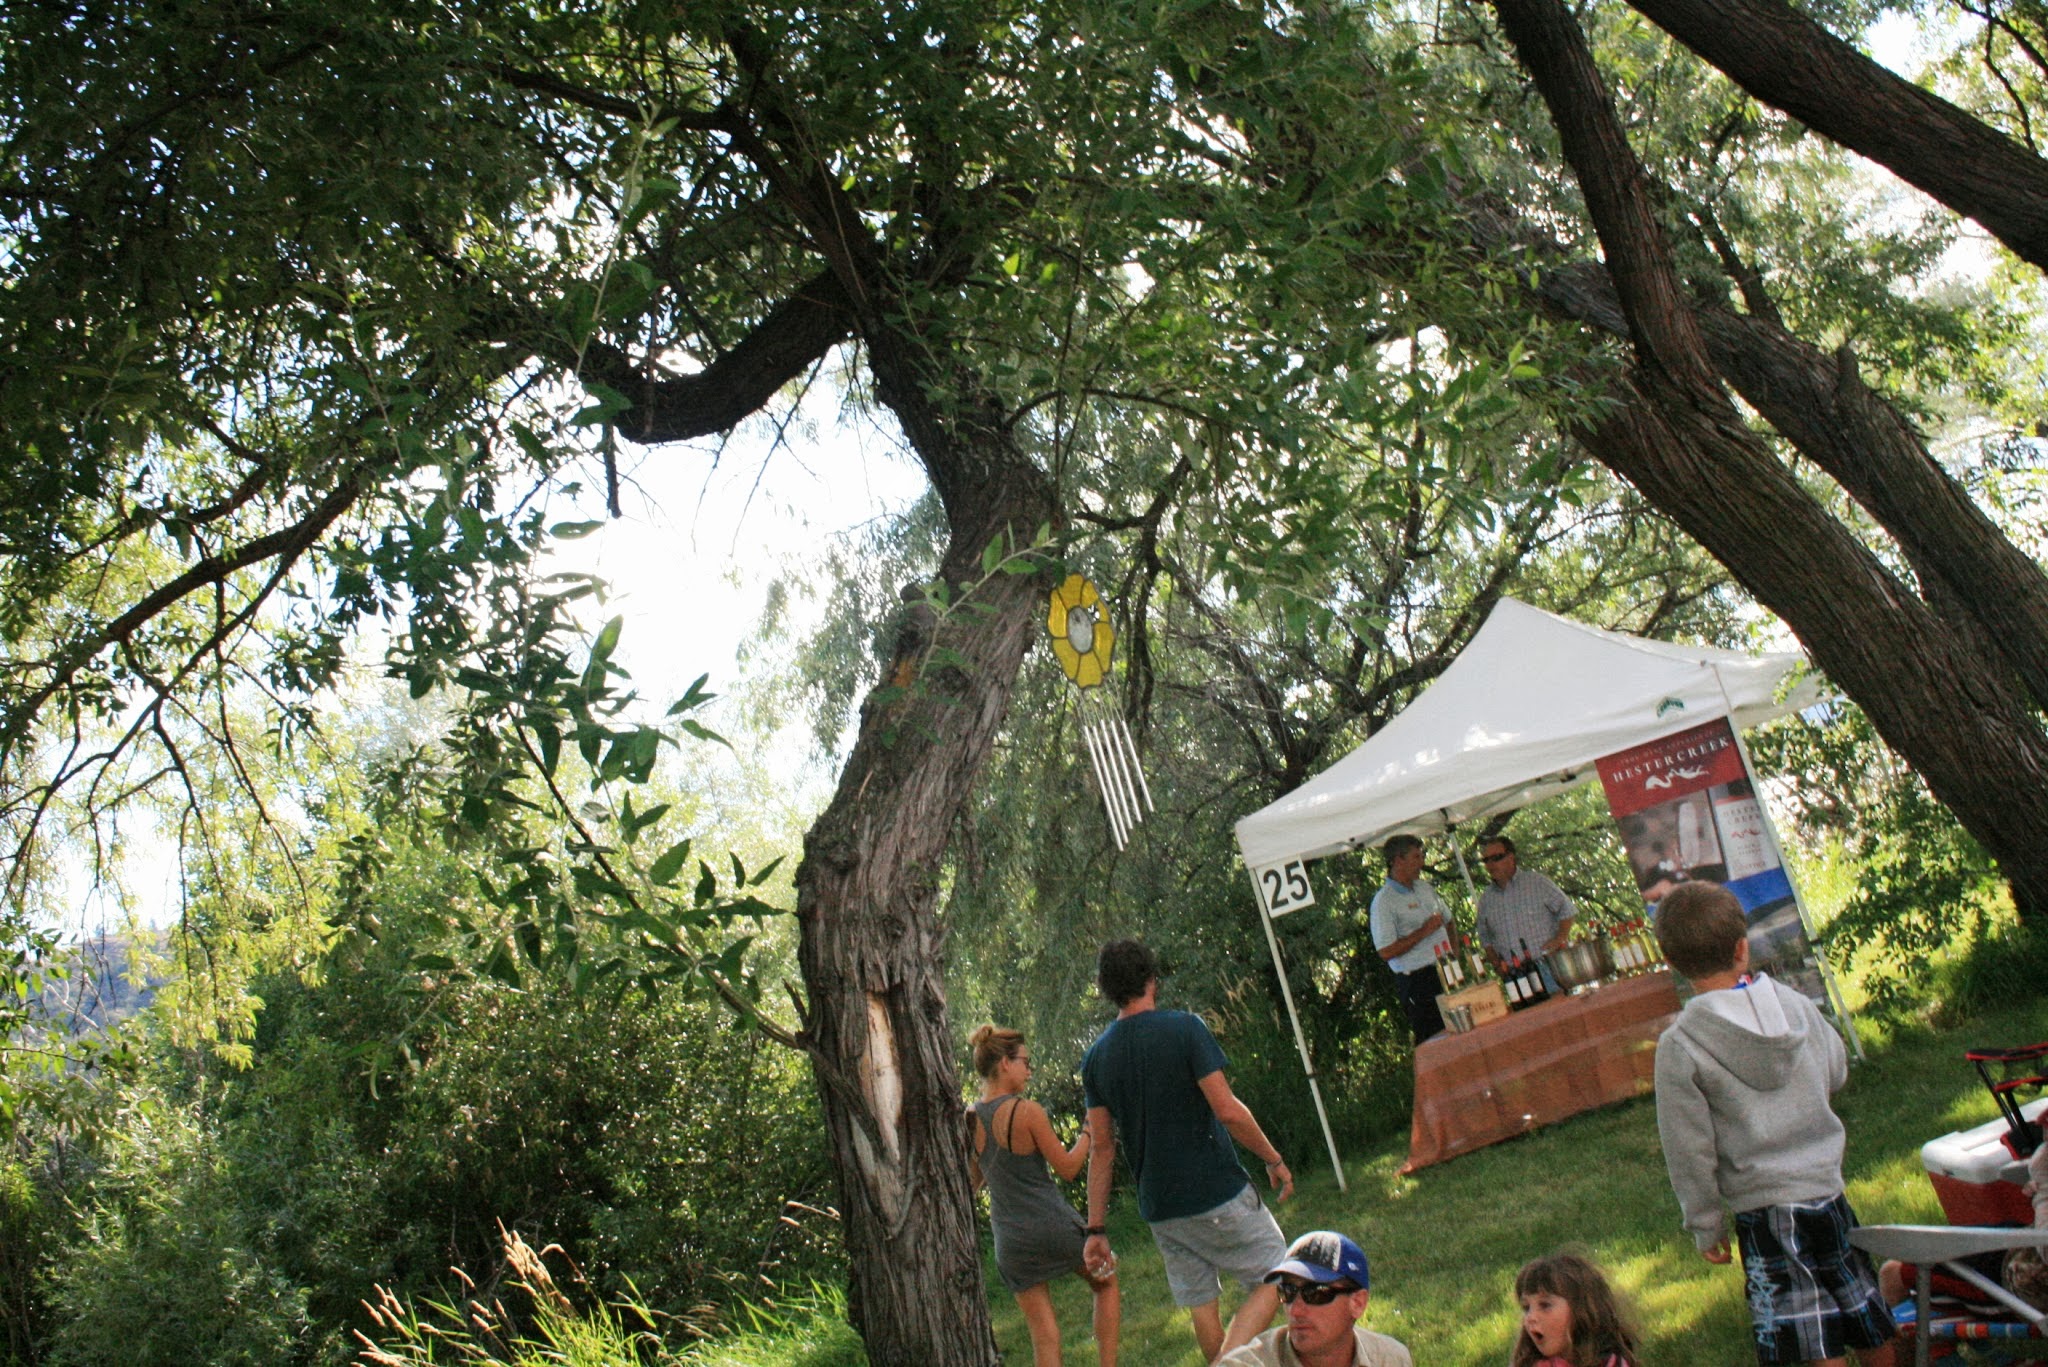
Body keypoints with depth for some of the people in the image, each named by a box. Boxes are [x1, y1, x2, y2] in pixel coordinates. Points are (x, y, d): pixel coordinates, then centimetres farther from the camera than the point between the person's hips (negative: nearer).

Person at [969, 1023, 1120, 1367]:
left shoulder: (969, 1120, -1)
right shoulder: (1027, 1111, -16)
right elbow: (1068, 1168, -9)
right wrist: (1088, 1132, 3)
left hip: (1011, 1241, 4)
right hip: (1055, 1225, -4)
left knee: (1043, 1335, 9)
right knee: (1106, 1283, 23)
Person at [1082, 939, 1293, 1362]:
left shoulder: (1096, 1057, 3)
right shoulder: (1184, 1028, -11)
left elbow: (1101, 1148, 5)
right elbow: (1227, 1110, -15)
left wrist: (1095, 1228, 9)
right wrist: (1274, 1160, -2)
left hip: (1158, 1209, 5)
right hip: (1217, 1192, -5)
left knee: (1202, 1308, 16)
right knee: (1272, 1279, 5)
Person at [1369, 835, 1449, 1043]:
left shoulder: (1424, 888, 13)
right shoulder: (1384, 901, -12)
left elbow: (1448, 921, 27)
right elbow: (1386, 952, -19)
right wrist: (1423, 932, -17)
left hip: (1447, 972, 8)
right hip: (1418, 980, -8)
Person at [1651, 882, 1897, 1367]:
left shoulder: (1679, 1045, -14)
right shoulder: (1797, 1005, -3)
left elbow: (1691, 1149, -9)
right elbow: (1837, 1071, 16)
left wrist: (1705, 1225, 3)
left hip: (1765, 1211, -5)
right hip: (1828, 1187, 5)